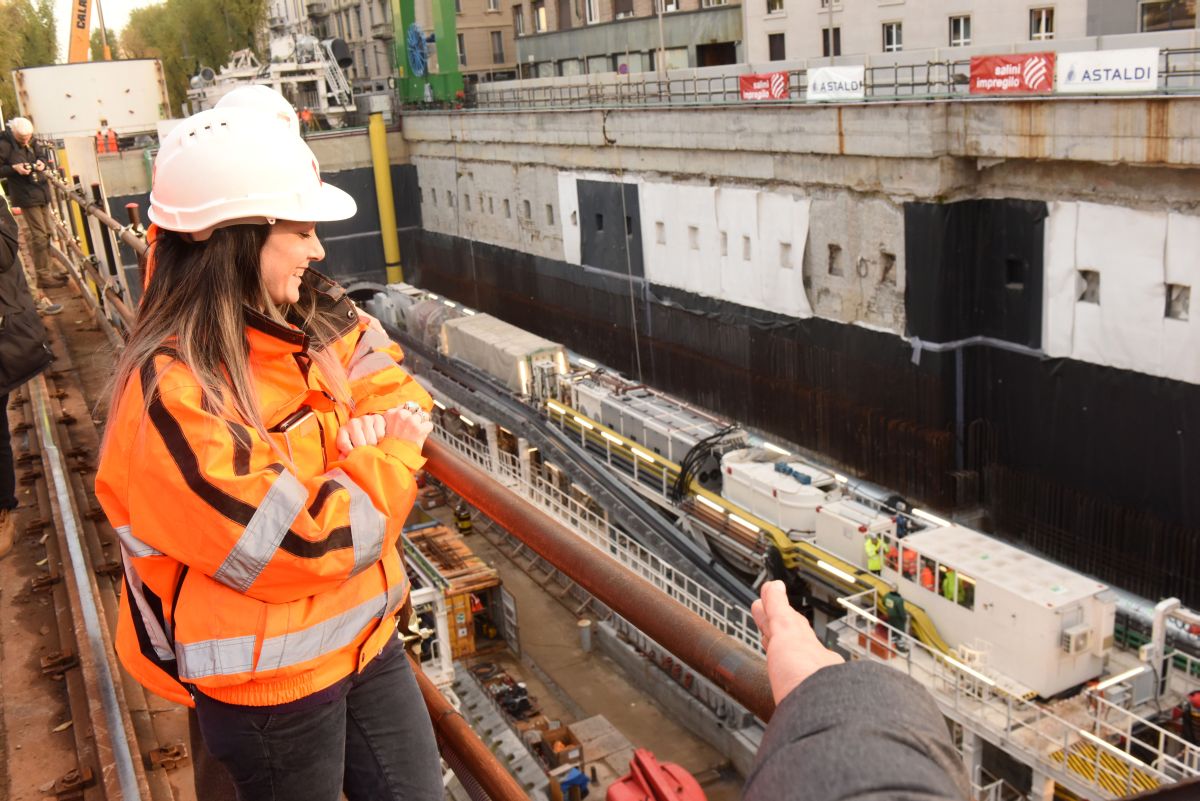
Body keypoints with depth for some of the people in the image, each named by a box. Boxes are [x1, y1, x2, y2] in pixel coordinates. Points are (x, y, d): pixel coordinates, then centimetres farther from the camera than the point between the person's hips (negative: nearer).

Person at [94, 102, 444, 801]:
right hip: (269, 681, -7)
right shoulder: (173, 398, -28)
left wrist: (369, 424, -20)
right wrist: (391, 452, -15)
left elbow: (399, 391, 3)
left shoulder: (312, 318, -5)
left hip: (366, 634, 7)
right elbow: (304, 547, -29)